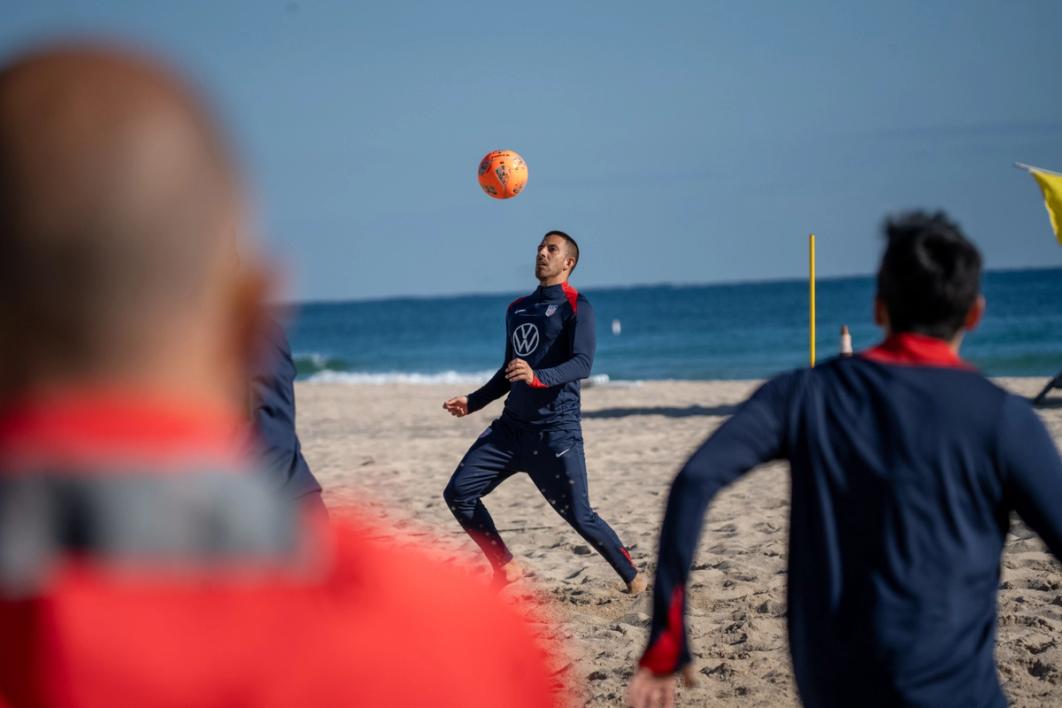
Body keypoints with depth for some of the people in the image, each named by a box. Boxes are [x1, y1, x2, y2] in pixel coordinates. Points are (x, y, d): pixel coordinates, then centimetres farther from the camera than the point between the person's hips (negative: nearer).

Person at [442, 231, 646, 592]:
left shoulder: (576, 306, -5)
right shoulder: (517, 309, 17)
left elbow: (583, 363, -20)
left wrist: (538, 377, -36)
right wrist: (472, 402, 19)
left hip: (556, 430, -7)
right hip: (512, 425, 7)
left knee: (579, 517, -9)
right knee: (458, 493, -3)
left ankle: (633, 576, 12)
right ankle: (505, 569, 9)